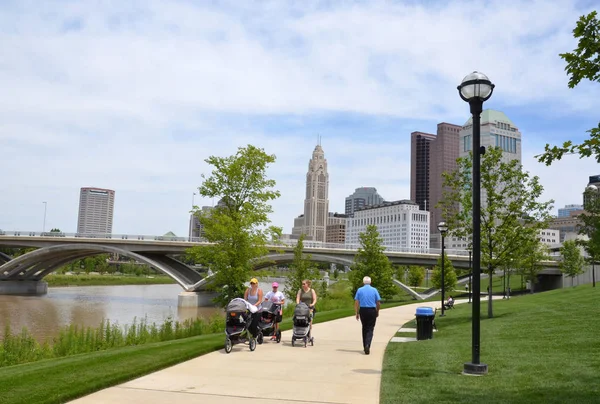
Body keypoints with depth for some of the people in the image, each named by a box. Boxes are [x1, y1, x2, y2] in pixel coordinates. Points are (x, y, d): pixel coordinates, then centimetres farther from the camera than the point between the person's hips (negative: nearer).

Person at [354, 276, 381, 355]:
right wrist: (377, 312, 15)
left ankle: (365, 346, 20)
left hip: (363, 311, 1)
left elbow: (356, 302, -3)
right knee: (370, 329, 1)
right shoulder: (374, 290, 2)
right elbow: (378, 303, 1)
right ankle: (367, 345, -20)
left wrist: (357, 313, 2)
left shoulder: (359, 290, 2)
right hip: (372, 310, -1)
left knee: (364, 328, 16)